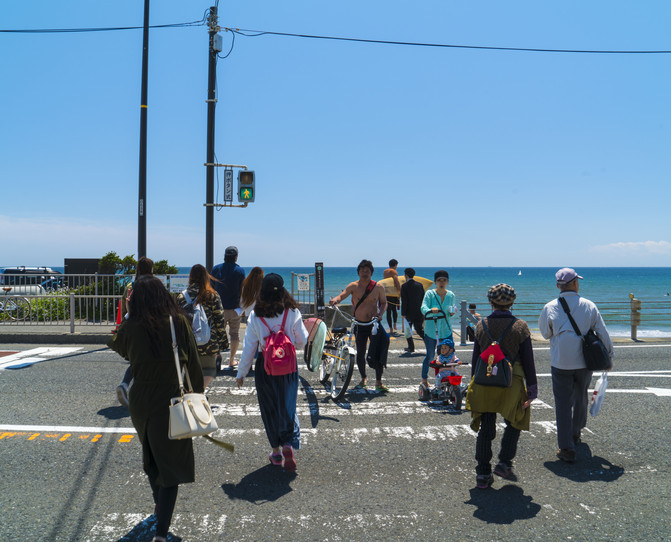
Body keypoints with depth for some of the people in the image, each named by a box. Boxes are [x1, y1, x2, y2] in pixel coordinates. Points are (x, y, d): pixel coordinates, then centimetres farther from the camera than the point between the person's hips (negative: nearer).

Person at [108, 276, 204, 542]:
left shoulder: (131, 327, -7)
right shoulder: (179, 322, -10)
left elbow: (115, 345, 16)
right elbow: (194, 363, -7)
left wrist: (127, 315, 21)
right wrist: (197, 396, 4)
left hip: (141, 400, 3)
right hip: (172, 400, -3)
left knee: (151, 456, 26)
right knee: (170, 463, 5)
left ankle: (159, 508, 46)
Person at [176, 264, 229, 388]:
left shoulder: (182, 296, 3)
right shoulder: (213, 296, -3)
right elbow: (219, 320, -4)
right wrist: (223, 341, 4)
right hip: (208, 342, -2)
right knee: (208, 371, 7)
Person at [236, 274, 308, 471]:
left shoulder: (255, 316, -9)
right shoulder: (292, 313, -8)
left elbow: (249, 348, -5)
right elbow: (302, 341, 1)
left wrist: (241, 373, 6)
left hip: (265, 367, 0)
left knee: (269, 408, 14)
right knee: (288, 406, 11)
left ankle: (276, 451, 22)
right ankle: (289, 443, -10)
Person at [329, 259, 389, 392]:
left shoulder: (378, 287, -1)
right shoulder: (353, 286, -3)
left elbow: (384, 302, 8)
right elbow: (342, 295, -17)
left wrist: (380, 313, -11)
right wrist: (335, 299, -39)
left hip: (374, 324, 0)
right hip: (359, 325, 0)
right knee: (360, 353, 6)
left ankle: (378, 382, 6)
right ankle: (363, 379, 27)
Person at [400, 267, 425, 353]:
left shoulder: (404, 286, -8)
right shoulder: (419, 285, 7)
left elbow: (404, 301, -11)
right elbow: (423, 299, 10)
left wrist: (403, 313, -7)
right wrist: (422, 311, 16)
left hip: (409, 313, -4)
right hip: (419, 313, 4)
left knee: (408, 330, 11)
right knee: (419, 330, 10)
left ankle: (411, 347, 12)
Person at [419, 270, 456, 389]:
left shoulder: (451, 295, 3)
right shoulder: (430, 294, -8)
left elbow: (450, 313, 13)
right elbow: (423, 308, -21)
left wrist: (452, 312, -10)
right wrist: (430, 310, -42)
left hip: (446, 330, 3)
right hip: (431, 331, -3)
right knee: (430, 355, 7)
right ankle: (424, 379, 25)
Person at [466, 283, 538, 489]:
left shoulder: (482, 325, 1)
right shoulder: (520, 327, -5)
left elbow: (475, 359, 5)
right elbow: (528, 360, -4)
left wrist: (474, 385, 14)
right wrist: (532, 388, 3)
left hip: (484, 384, 2)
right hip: (511, 385, -2)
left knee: (485, 429, 10)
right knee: (514, 424, 20)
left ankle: (483, 474, 13)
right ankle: (504, 463, 10)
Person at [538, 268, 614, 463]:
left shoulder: (549, 308, -6)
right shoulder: (589, 306, -2)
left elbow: (545, 333, 5)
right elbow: (603, 333, 2)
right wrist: (609, 355, 13)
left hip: (560, 363, -2)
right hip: (584, 361, 2)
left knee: (563, 403, 2)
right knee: (580, 398, 23)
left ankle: (567, 448, -2)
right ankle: (575, 434, 42)